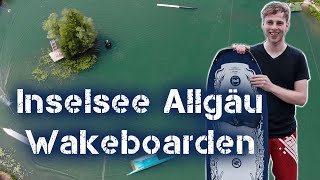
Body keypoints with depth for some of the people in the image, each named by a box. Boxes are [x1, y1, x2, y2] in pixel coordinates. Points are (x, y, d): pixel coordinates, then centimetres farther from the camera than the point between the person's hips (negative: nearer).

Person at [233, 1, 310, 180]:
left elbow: (301, 98, -5)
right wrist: (237, 52, -15)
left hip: (285, 134, 1)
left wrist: (271, 87, -20)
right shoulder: (251, 53, -2)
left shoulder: (297, 57, -2)